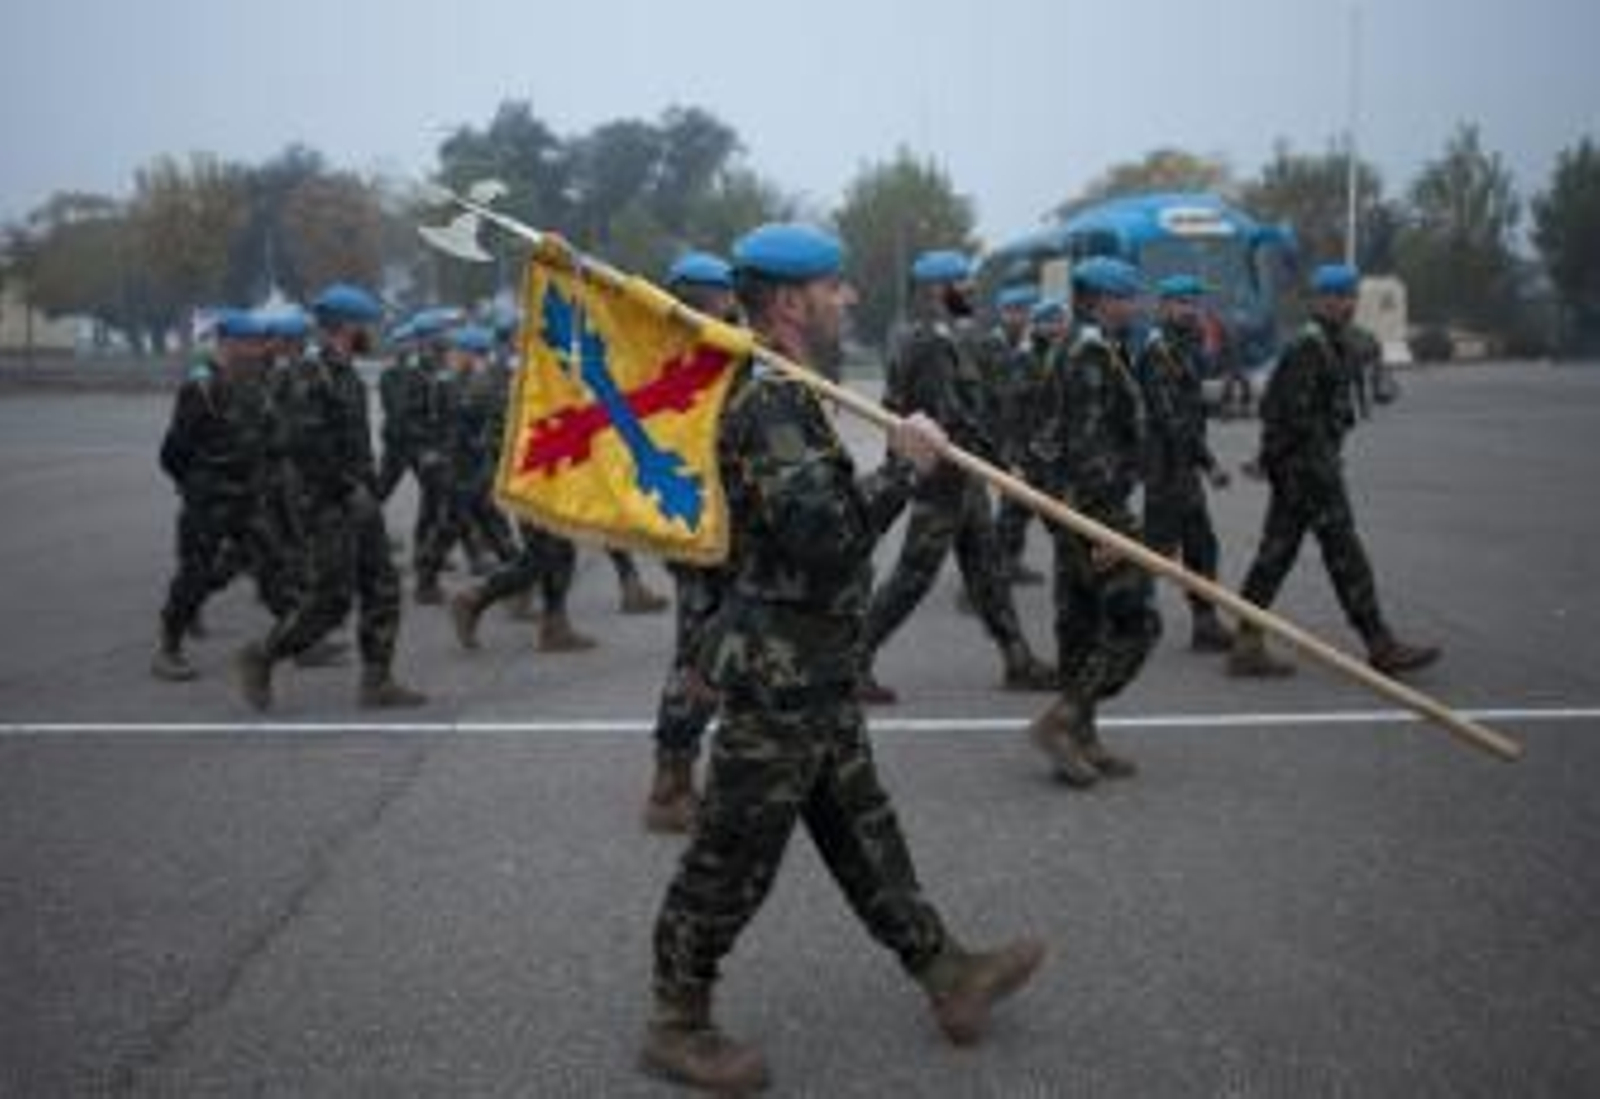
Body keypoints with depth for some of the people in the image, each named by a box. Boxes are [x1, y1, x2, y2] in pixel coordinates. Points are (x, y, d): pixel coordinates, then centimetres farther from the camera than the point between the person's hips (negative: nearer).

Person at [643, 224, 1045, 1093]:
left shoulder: (785, 394, 11)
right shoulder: (769, 405, -21)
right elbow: (825, 534, -29)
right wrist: (904, 465, -20)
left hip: (812, 670, 10)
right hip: (777, 671, -10)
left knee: (862, 831, 19)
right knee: (734, 856, 2)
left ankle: (948, 976, 31)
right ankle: (677, 1026, 17)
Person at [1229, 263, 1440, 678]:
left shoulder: (1333, 344, 19)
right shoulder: (1308, 347, -14)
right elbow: (1294, 413, -21)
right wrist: (1325, 462, -17)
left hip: (1293, 469, 10)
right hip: (1307, 463, -10)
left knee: (1277, 552, 8)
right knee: (1344, 553, -5)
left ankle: (1247, 646, 10)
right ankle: (1380, 647, 1)